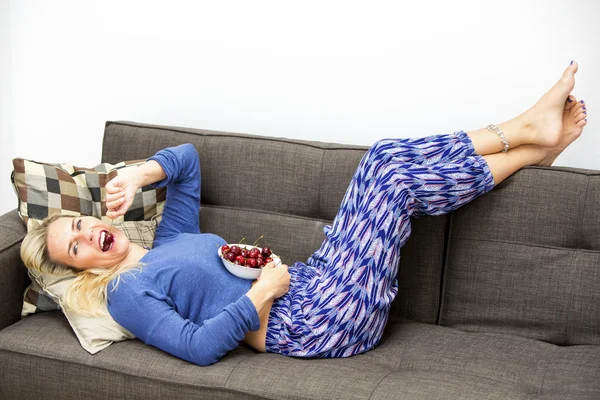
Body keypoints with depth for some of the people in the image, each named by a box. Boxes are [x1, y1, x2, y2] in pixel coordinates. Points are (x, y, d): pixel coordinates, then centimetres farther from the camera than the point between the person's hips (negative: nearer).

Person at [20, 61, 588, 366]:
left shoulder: (167, 239, 20)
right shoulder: (126, 295, -4)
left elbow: (186, 159, 23)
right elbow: (198, 346, -18)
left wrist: (137, 176, 5)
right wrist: (263, 290, -15)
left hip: (307, 285, 9)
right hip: (312, 326, -9)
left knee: (386, 159, -3)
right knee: (393, 177, -13)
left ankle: (529, 134, 4)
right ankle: (529, 146, 3)